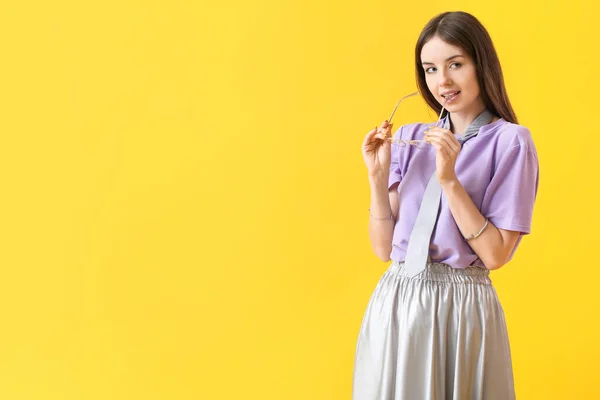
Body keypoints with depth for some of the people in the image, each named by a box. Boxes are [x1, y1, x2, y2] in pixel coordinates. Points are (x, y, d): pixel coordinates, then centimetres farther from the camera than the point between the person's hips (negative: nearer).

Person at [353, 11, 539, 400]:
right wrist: (378, 176, -7)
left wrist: (449, 180, -17)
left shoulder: (510, 141, -6)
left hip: (462, 307, -4)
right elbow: (385, 247, 5)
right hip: (394, 303, 4)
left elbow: (496, 254, -11)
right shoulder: (410, 138, 6)